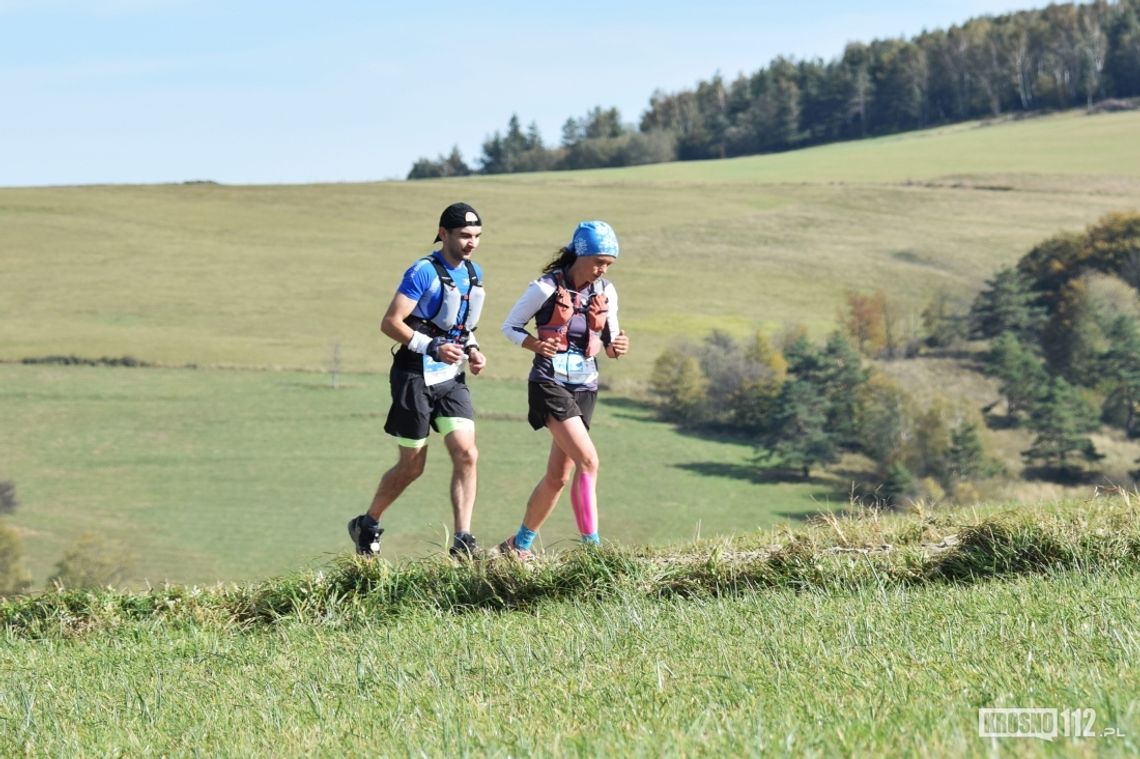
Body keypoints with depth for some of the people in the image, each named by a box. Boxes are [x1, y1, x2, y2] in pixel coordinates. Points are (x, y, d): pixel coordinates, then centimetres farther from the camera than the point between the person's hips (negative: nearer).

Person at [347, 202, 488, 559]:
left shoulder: (474, 273, 9)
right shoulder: (424, 272, -15)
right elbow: (390, 323, -17)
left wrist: (472, 349, 4)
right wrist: (432, 348, -26)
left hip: (452, 377, 6)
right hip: (416, 377, -6)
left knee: (466, 454, -10)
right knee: (411, 467, 2)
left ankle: (462, 542, -9)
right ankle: (367, 525, 25)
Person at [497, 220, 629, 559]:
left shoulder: (606, 292, 4)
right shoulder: (547, 288, -11)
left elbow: (609, 342, 13)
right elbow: (510, 326, -2)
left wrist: (616, 346, -11)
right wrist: (536, 344, -22)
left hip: (585, 388, 6)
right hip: (549, 385, -6)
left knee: (559, 476, 8)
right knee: (588, 461, -22)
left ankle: (519, 544, 24)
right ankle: (591, 544, -19)